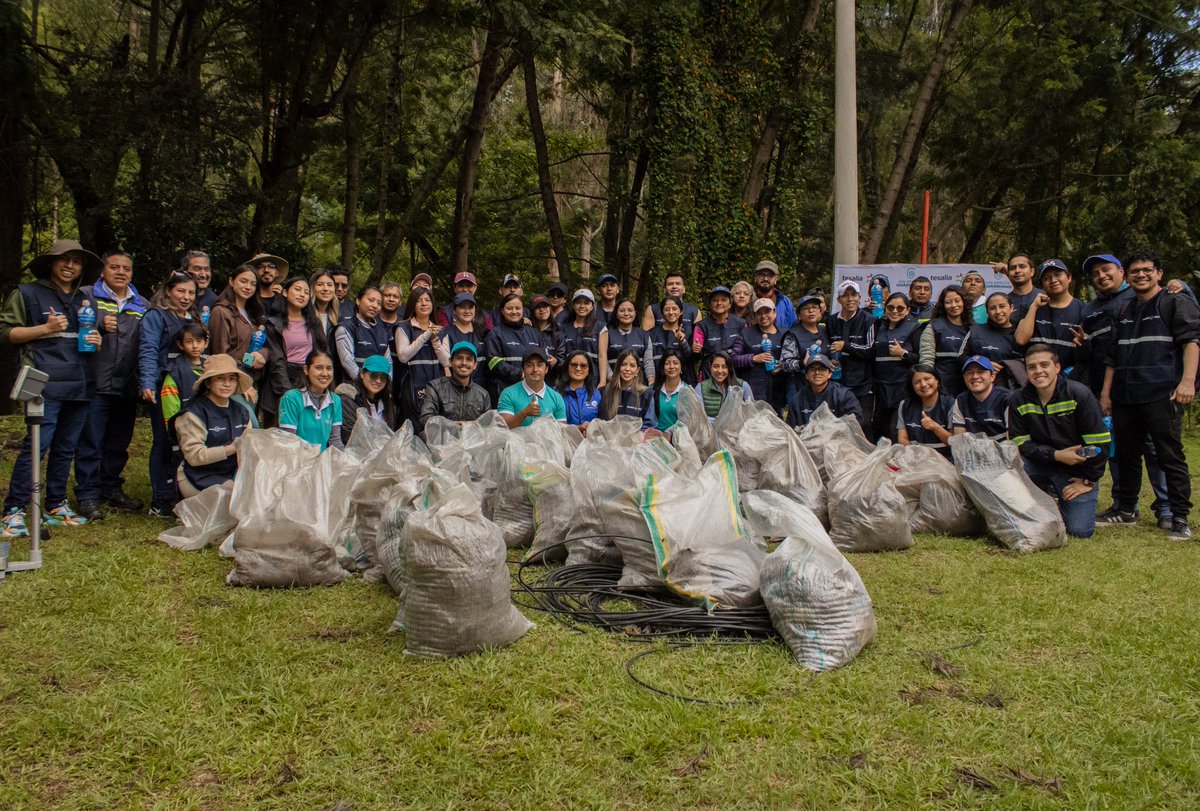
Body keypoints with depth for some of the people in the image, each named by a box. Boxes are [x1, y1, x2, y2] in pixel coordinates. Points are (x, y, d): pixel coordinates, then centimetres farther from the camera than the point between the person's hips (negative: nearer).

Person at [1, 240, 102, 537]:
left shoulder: (84, 300, 21)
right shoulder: (28, 293, 4)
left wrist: (96, 342, 9)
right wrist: (46, 328, -12)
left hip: (80, 384, 6)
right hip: (47, 383, -6)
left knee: (66, 446, 9)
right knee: (37, 444, -13)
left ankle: (55, 506, 19)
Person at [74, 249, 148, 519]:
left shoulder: (143, 305, 16)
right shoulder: (86, 296, 3)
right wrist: (99, 324, -20)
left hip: (127, 385, 5)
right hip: (95, 383, -4)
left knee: (119, 443, 13)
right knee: (90, 443, -3)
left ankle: (112, 489, 24)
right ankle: (88, 494, 5)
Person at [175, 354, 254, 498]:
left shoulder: (241, 411, 14)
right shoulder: (194, 413, -8)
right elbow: (194, 455, -16)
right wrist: (231, 449, -26)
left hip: (233, 475, 6)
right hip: (200, 479, -6)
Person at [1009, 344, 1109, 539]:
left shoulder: (1079, 394, -13)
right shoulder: (1018, 400, -5)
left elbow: (1099, 442, -11)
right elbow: (1020, 444, -6)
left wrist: (1088, 480, -10)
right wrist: (1056, 455, -20)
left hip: (1078, 470, -2)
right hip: (1041, 466, 3)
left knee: (1080, 531, -18)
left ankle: (1063, 506, 19)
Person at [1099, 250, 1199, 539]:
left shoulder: (1176, 303, 2)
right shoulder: (1124, 311, 20)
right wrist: (1106, 391, 16)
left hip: (1162, 395, -6)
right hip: (1125, 397, 6)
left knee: (1170, 456, -5)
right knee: (1126, 455, 12)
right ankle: (1126, 511, 23)